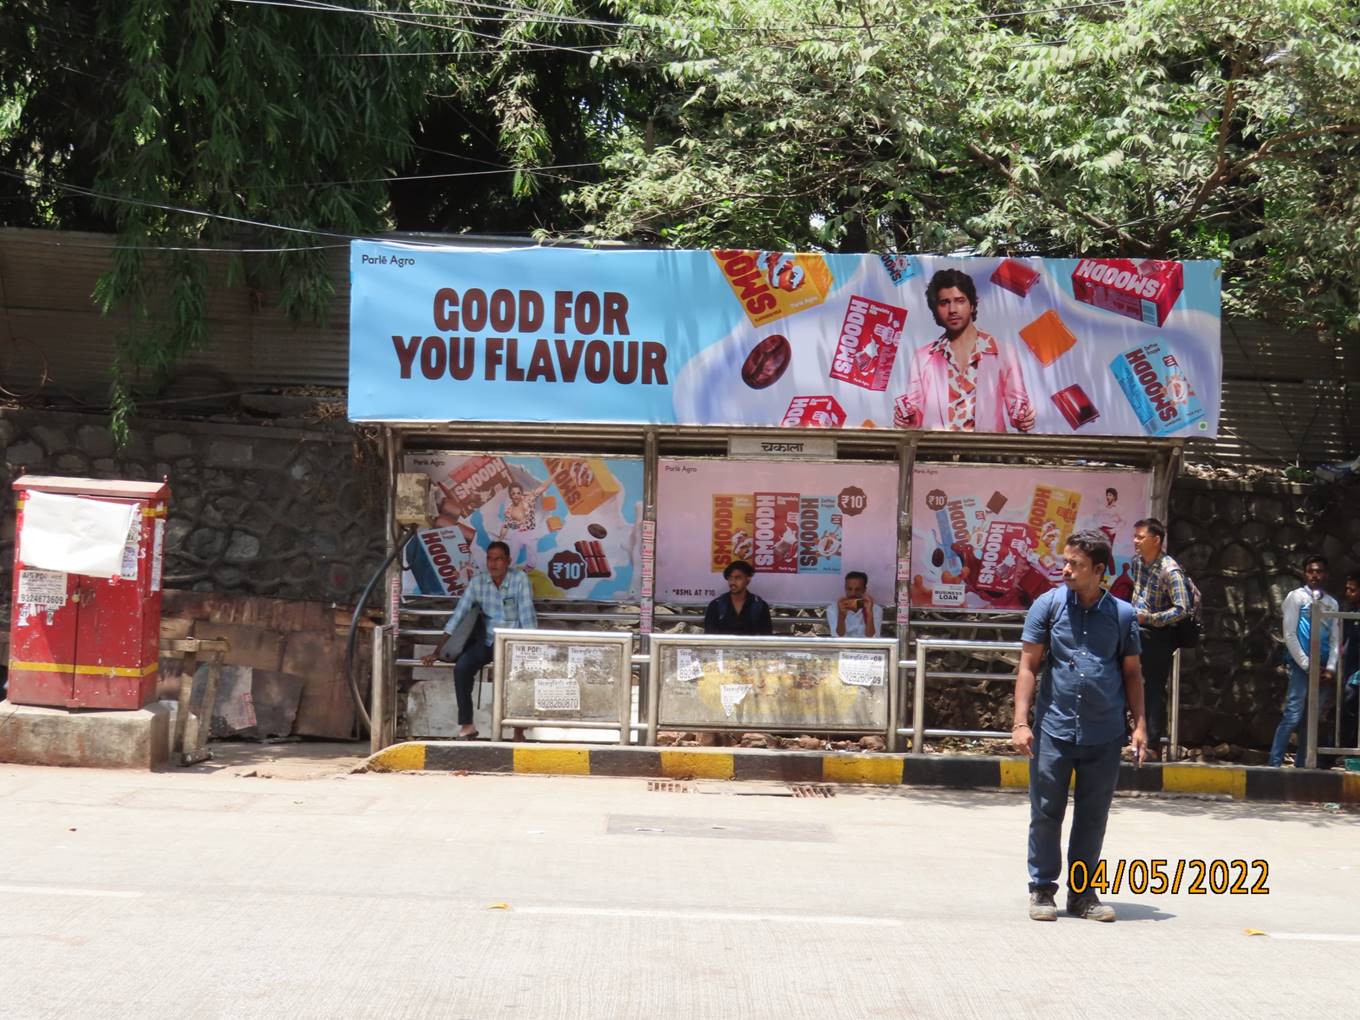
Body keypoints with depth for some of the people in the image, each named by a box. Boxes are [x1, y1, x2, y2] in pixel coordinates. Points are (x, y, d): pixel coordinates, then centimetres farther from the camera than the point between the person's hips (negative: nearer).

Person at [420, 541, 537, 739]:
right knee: (461, 667, -23)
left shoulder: (520, 579, -8)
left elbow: (527, 615, -14)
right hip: (487, 641, 3)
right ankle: (466, 725, -15)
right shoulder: (478, 582, 2)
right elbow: (459, 614, 1)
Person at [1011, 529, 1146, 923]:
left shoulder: (1122, 613, 3)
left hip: (1105, 734, 1)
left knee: (1093, 817, 9)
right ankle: (1042, 890, 17)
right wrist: (1021, 721, -8)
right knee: (1046, 813, 4)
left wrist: (1139, 724, 3)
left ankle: (1082, 893, 21)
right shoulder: (1048, 604, 0)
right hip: (1054, 728, -1)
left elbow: (1132, 672, 10)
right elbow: (1028, 665, -1)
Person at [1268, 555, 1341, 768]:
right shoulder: (1296, 597, 0)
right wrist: (1307, 665, -10)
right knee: (1293, 715, -13)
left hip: (1323, 670, 5)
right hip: (1300, 666, -5)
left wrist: (1330, 668, -2)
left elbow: (1335, 639, 11)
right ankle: (1274, 763, -11)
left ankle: (1302, 764, 11)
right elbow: (1289, 634, -5)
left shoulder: (1332, 603, 14)